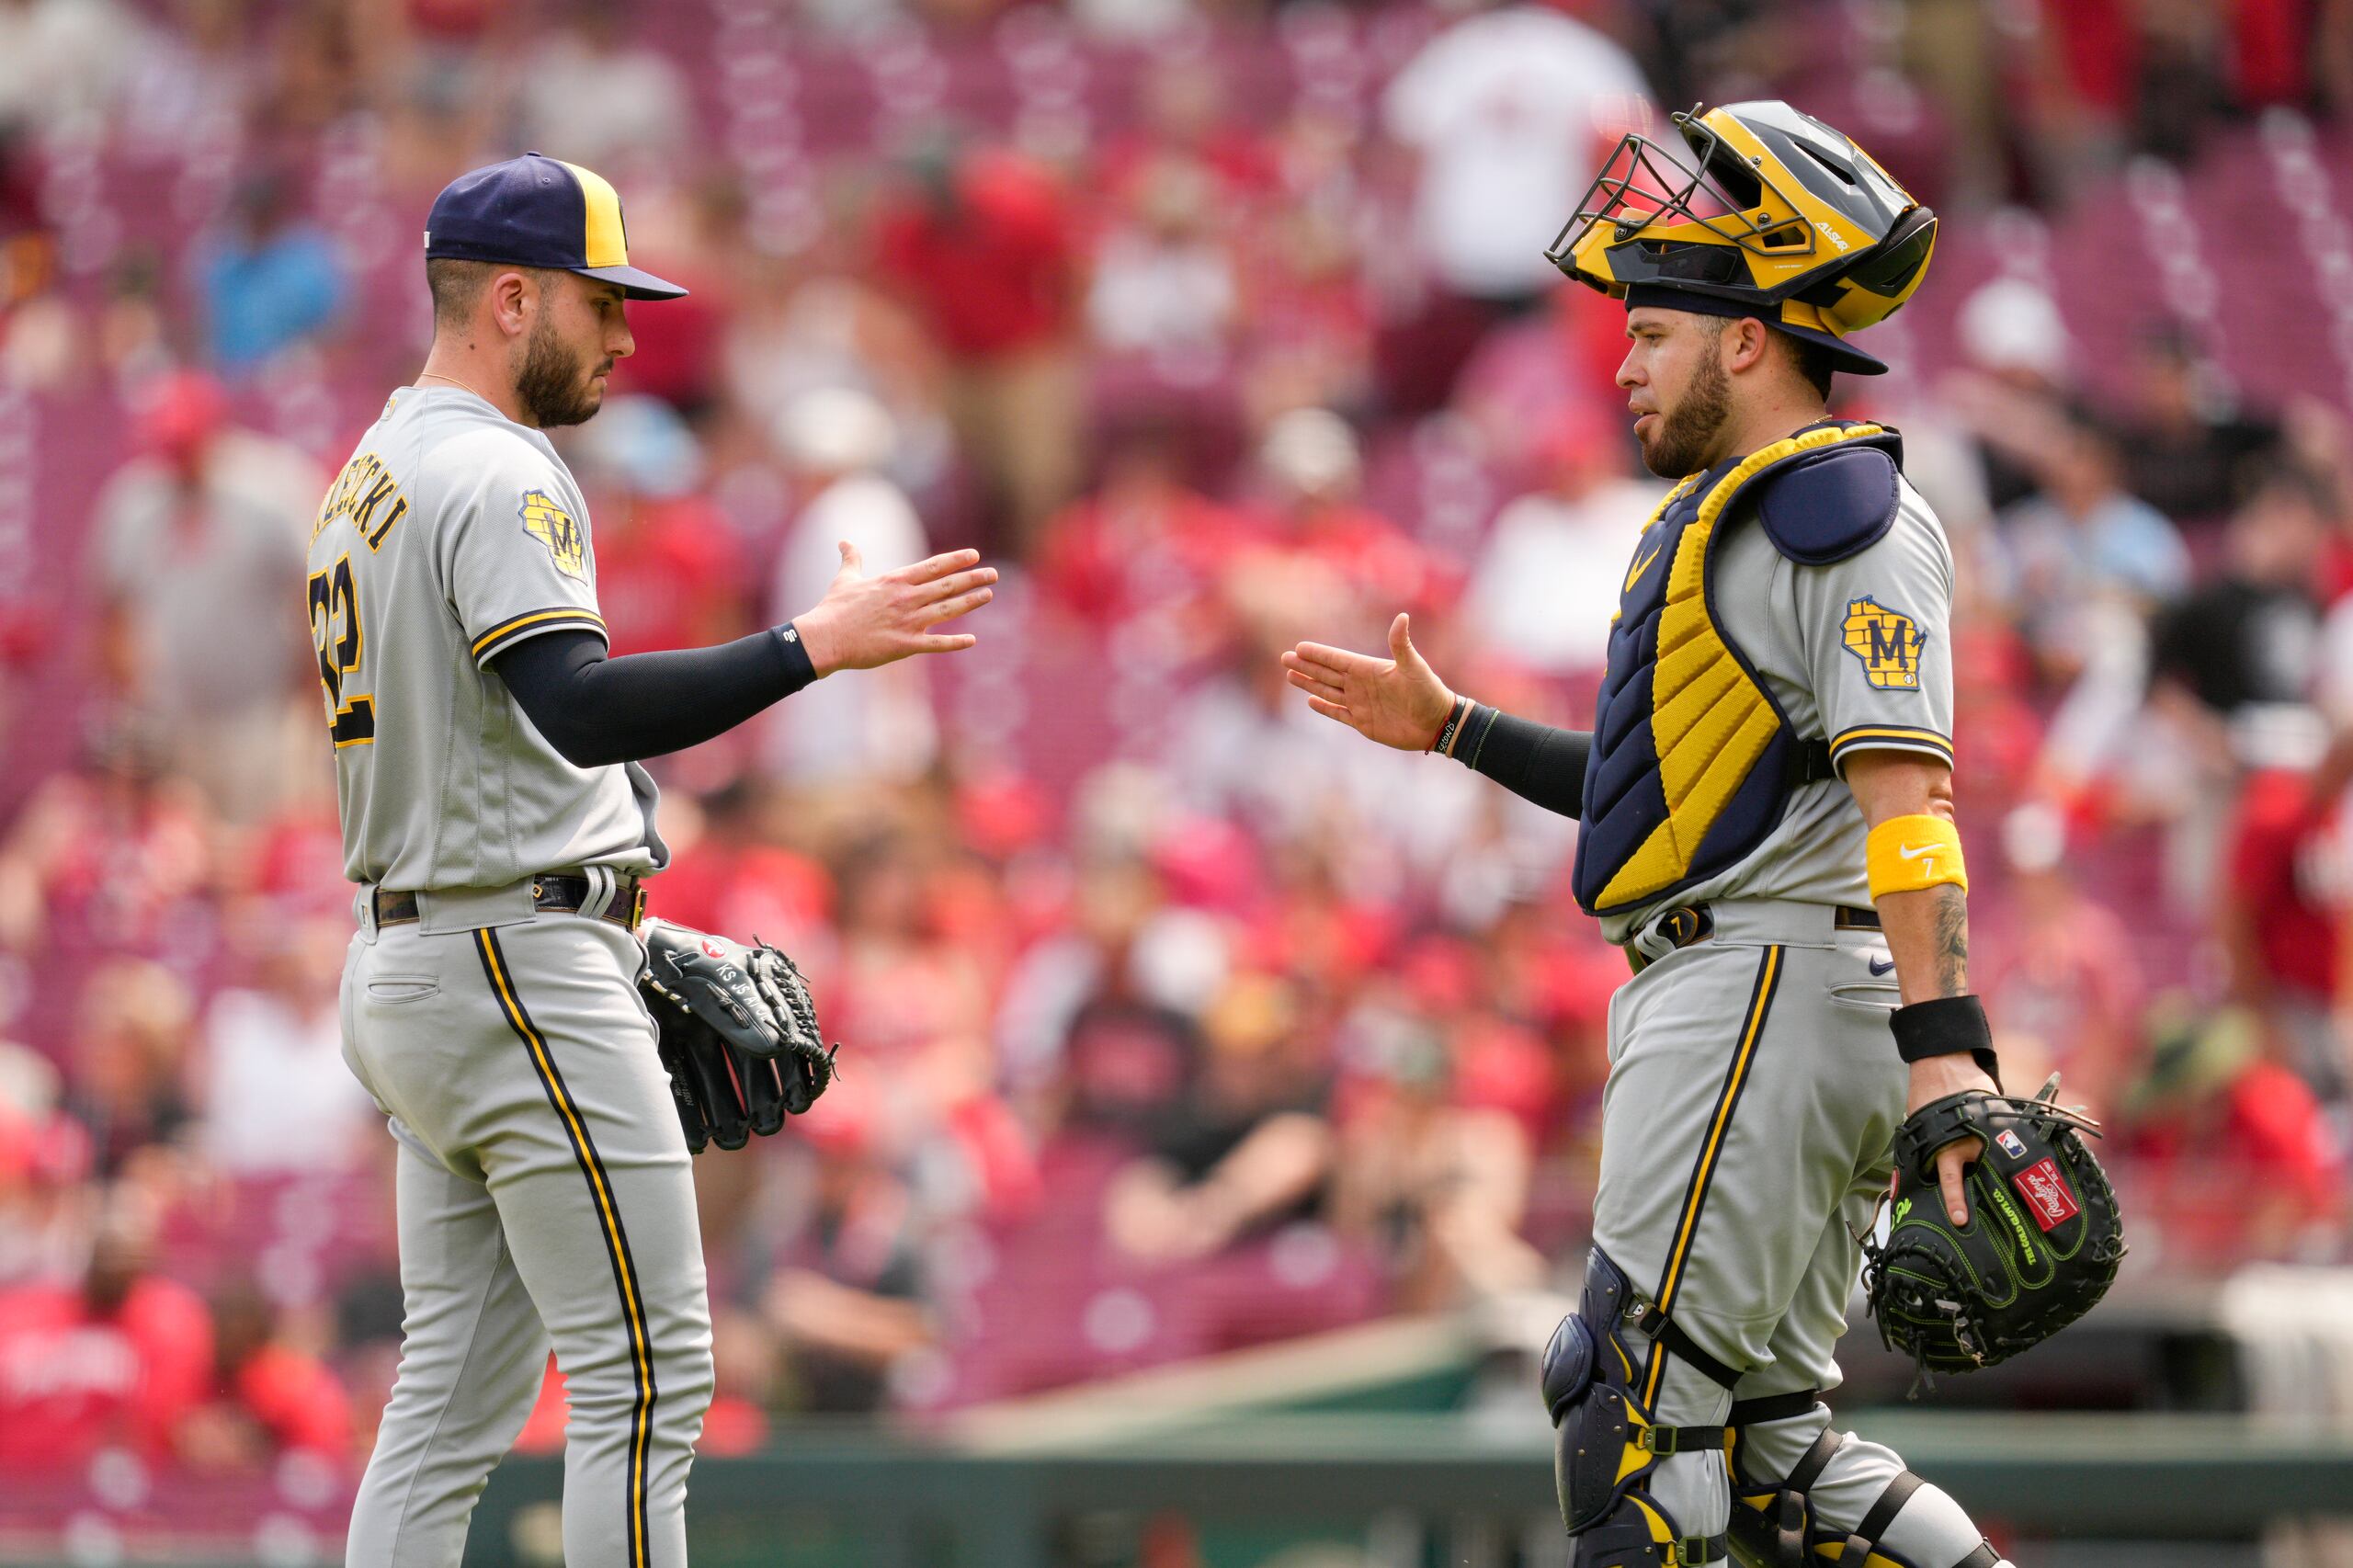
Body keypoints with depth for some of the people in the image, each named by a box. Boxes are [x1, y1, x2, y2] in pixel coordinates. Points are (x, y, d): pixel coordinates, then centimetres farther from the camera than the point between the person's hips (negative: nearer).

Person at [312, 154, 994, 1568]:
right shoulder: (495, 475, -15)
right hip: (527, 972, -10)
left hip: (409, 967, 10)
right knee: (648, 1374, -8)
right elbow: (579, 709, -29)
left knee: (457, 1392, 9)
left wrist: (612, 925, 20)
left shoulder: (371, 478, 18)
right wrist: (815, 646, -34)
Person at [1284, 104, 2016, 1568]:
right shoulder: (1736, 516, 24)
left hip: (1769, 989, -11)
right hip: (1725, 999, 11)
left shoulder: (1844, 514, -9)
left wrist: (1943, 1047, -30)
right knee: (1771, 1445, 7)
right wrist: (1450, 727, 32)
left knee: (1641, 1411, -11)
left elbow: (1902, 791, -20)